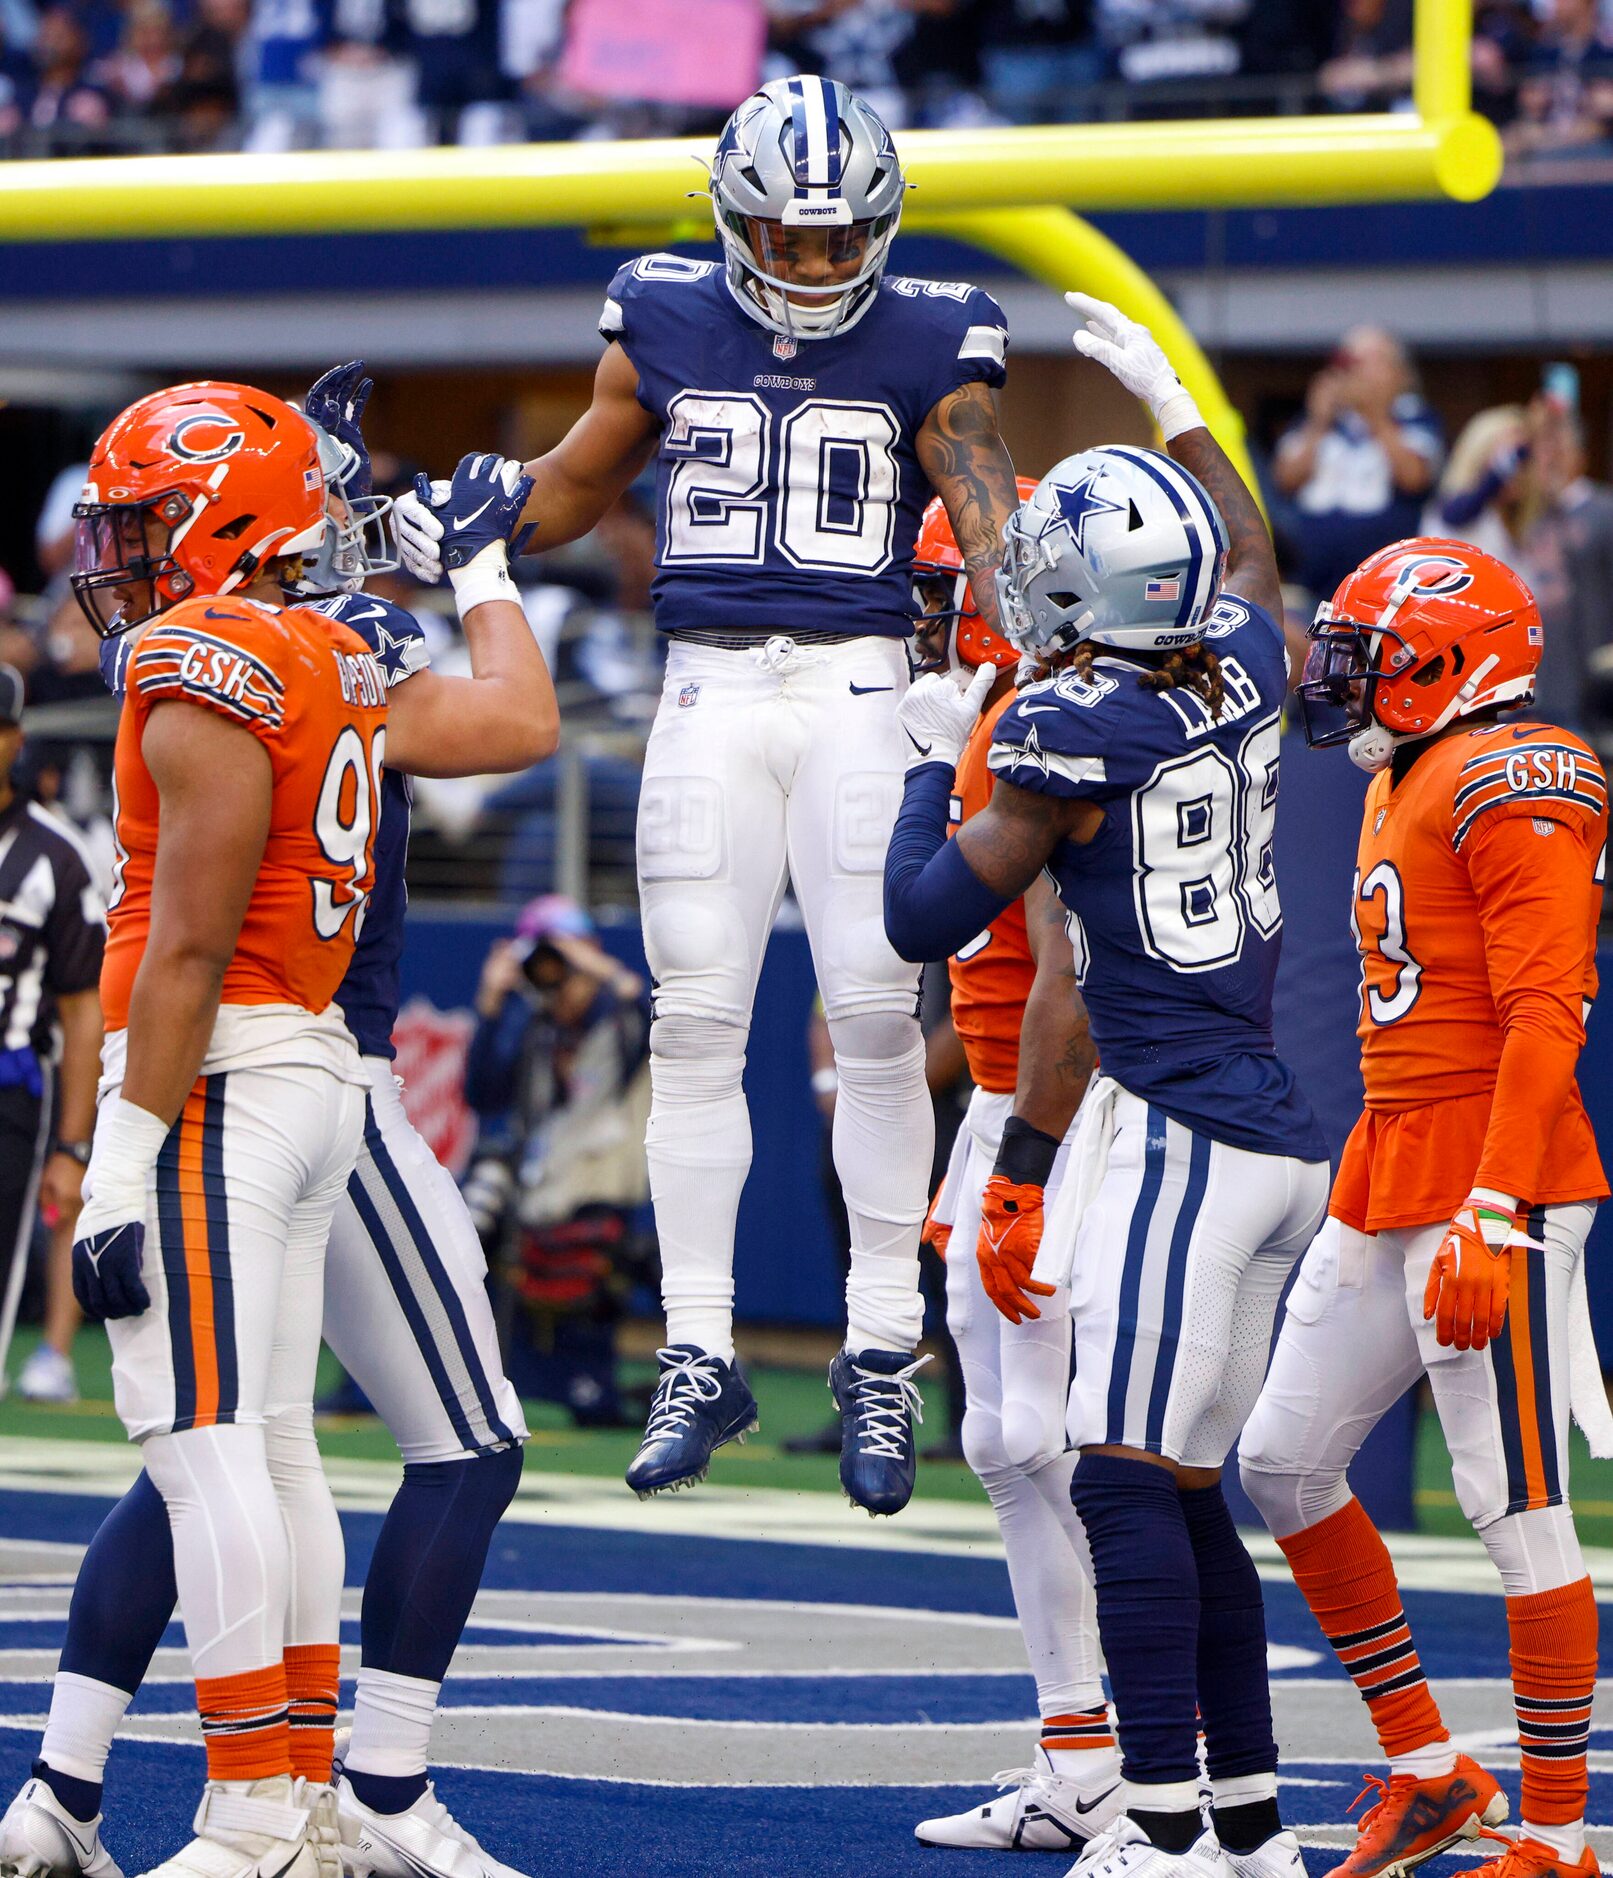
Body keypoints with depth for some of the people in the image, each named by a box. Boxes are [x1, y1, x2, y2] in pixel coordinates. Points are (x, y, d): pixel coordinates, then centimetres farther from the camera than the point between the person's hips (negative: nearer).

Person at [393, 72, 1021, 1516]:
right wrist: (407, 518, 9)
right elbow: (574, 487, 20)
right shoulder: (667, 328, 7)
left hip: (860, 691, -2)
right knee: (696, 1022, -1)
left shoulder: (927, 348, 0)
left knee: (877, 1015, -5)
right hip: (709, 692, 2)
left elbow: (989, 519, -10)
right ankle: (698, 1356, 5)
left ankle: (882, 1354, 5)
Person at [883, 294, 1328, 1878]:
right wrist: (1172, 409, 45)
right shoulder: (1242, 674, 9)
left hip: (1181, 1141, -8)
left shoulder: (1073, 730, -12)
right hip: (1273, 1142, 8)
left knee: (1129, 1485, -8)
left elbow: (923, 919, -8)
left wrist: (932, 766, 7)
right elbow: (1252, 554, 34)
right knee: (1185, 1492, 12)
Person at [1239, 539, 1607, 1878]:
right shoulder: (1404, 786, 17)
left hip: (1495, 1187, -10)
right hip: (1387, 1179, 10)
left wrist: (1490, 1217, -26)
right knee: (1283, 1465, 10)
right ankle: (1427, 1770, 18)